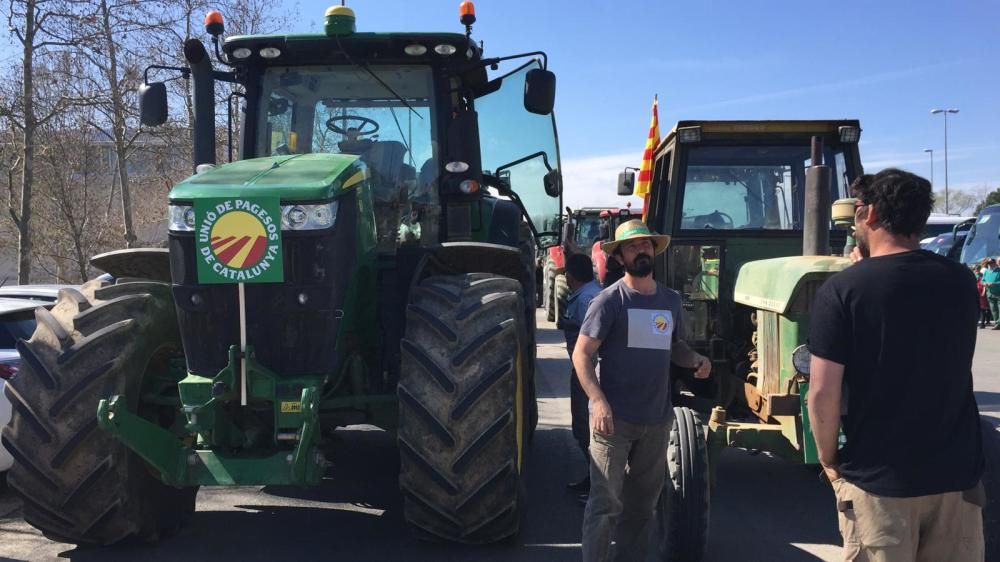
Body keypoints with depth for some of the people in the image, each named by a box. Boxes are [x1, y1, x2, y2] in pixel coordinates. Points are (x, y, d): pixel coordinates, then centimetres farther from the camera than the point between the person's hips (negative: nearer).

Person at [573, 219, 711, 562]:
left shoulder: (670, 300, 10)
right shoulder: (609, 301, -8)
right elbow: (581, 354, -10)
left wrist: (696, 361, 0)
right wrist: (598, 401, -23)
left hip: (657, 419, 6)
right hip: (615, 417, -6)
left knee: (642, 502, 17)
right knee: (606, 502, -6)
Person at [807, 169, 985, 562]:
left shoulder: (842, 289, -13)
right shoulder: (961, 281, 1)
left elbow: (822, 393, -17)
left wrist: (829, 461, 1)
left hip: (877, 479, -4)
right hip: (957, 473, 4)